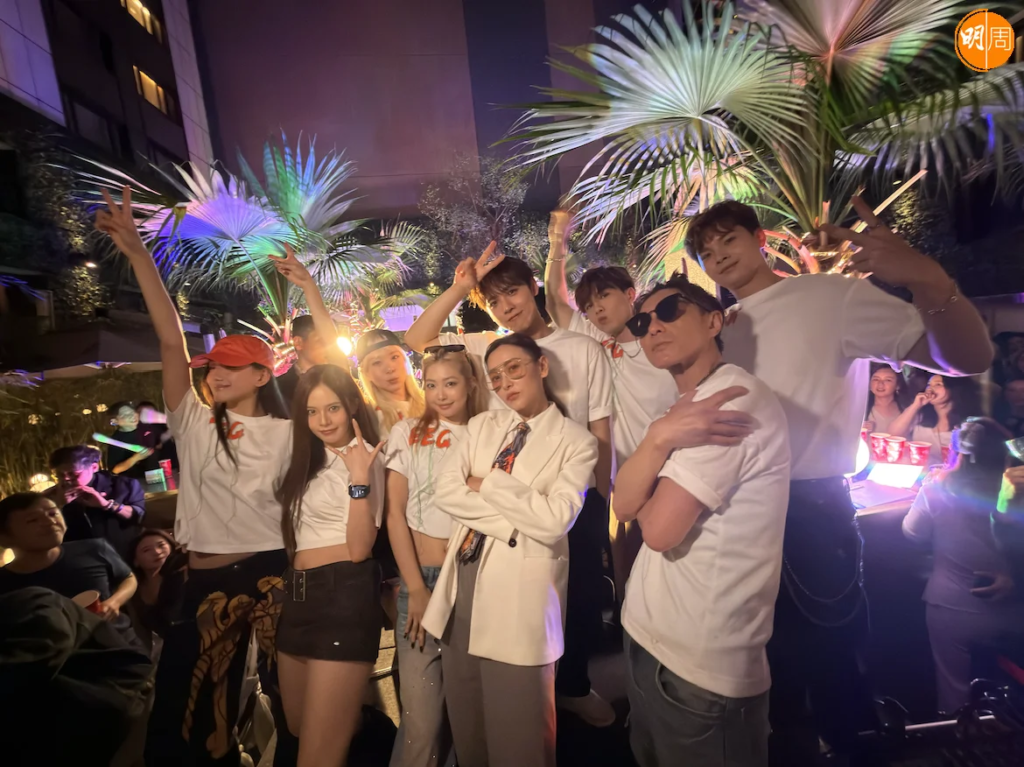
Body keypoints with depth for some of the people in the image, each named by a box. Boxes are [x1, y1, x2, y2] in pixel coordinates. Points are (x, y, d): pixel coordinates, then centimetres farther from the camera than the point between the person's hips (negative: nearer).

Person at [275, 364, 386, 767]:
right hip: (299, 595, 9)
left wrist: (359, 478, -28)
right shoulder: (309, 459, 14)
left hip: (345, 595, -9)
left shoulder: (366, 459, -9)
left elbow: (359, 548, -20)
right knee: (298, 731, 26)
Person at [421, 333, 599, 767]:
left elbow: (554, 521, -17)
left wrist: (487, 485, -9)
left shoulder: (576, 441, -5)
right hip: (463, 580, 5)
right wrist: (510, 524, -12)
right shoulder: (482, 425, 8)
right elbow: (446, 491, -4)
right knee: (465, 727, 20)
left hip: (518, 593, -4)